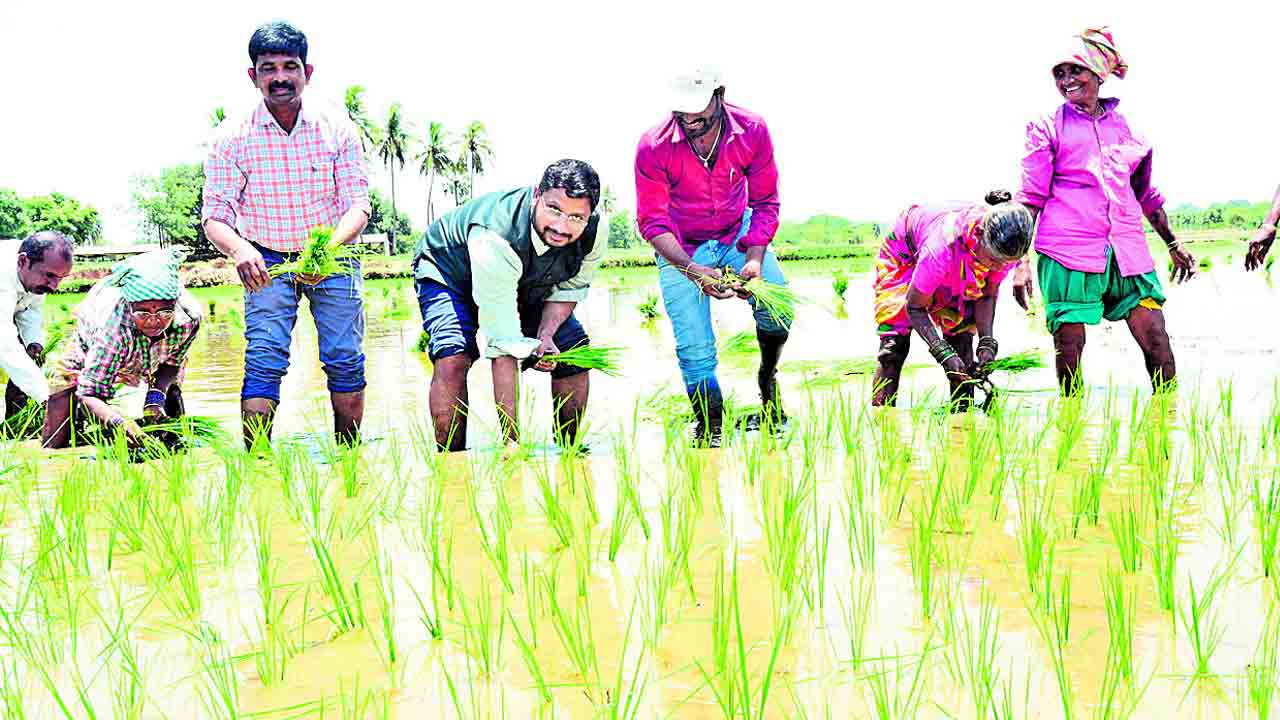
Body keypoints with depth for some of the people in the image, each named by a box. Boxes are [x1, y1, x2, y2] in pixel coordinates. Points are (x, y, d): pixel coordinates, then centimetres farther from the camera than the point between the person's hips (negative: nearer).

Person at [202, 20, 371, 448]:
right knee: (264, 360, -14)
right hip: (267, 261, 0)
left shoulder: (337, 129, -9)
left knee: (345, 360, -3)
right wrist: (240, 250, -33)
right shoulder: (233, 139, -9)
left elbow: (358, 205, -11)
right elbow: (214, 216, -10)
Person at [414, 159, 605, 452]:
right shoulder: (493, 237, -45)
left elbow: (570, 287, -5)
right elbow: (504, 346, -46)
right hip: (449, 274, -5)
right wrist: (511, 438, -46)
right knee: (452, 358, -29)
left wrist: (546, 335, -25)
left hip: (527, 282, 6)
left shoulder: (595, 230, -28)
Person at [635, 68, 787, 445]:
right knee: (694, 349, -9)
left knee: (777, 307, -20)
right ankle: (709, 430, 12)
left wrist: (755, 258, -24)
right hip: (679, 248, -1)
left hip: (739, 235, 2)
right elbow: (653, 222, -19)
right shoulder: (653, 146, -24)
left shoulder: (752, 131, -18)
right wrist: (692, 269, -34)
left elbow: (765, 203, -9)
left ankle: (768, 380, 10)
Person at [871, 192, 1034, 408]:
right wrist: (944, 354, -39)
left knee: (962, 338, -7)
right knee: (895, 343, -13)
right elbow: (914, 307, -30)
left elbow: (987, 295, -12)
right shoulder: (942, 246, -46)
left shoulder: (1006, 246, -32)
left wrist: (987, 343, -26)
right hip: (904, 257, -4)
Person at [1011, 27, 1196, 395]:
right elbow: (1030, 199, 2)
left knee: (1157, 341, -3)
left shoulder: (1123, 126, 17)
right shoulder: (1047, 128, 6)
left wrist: (1173, 244, 30)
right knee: (1069, 346, -3)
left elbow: (1146, 195, 27)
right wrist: (1021, 263, -7)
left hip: (1127, 250, 4)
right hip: (1068, 252, -3)